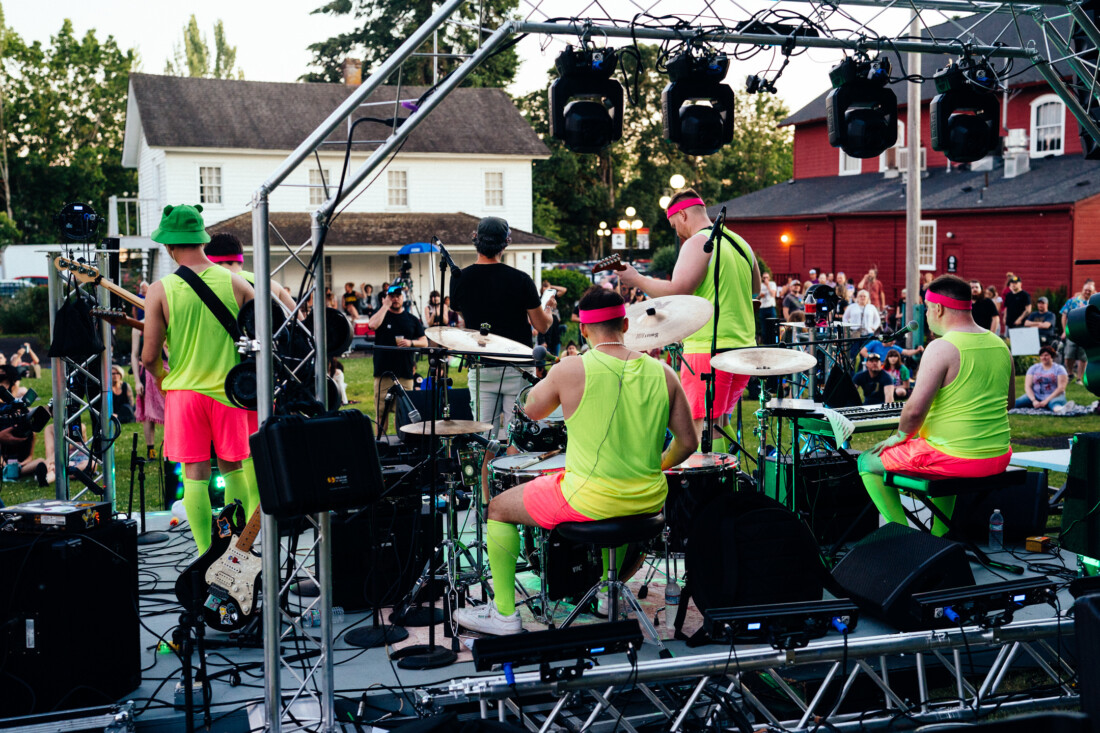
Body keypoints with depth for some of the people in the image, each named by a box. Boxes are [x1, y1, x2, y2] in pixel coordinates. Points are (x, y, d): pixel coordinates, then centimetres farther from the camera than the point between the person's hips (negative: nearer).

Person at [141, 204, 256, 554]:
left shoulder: (160, 290, -8)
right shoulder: (234, 282, -5)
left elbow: (149, 357, -7)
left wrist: (160, 376, 15)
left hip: (183, 391, -1)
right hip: (227, 390, 2)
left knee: (195, 475, 4)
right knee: (232, 468, 15)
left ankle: (206, 554, 6)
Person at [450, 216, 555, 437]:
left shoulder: (459, 280, -2)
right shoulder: (520, 280, -11)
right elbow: (542, 326, -3)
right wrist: (549, 308, 18)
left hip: (480, 370, 3)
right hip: (517, 369, -2)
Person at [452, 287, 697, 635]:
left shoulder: (571, 370, -12)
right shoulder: (662, 373, -2)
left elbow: (532, 410, 7)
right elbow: (688, 442, 2)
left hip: (588, 502, -4)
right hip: (648, 502, 4)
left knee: (498, 508, 18)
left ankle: (504, 614, 21)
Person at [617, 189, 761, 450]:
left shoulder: (698, 244, -11)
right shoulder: (741, 243, 15)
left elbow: (677, 292, -21)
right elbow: (756, 289, 28)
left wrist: (636, 279, -10)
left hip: (707, 348, -9)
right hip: (744, 348, 9)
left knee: (704, 427, -5)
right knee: (719, 423, 18)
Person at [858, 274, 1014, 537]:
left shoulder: (942, 348, -17)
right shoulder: (1000, 345, 7)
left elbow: (915, 409, -21)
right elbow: (1008, 402, 20)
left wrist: (900, 436, -3)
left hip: (955, 458, -8)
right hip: (998, 458, 8)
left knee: (867, 463, 12)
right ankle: (939, 538, 37)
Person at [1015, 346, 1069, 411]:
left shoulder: (1059, 369, 4)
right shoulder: (1033, 368, 12)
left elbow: (1061, 388, -6)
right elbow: (1027, 387, 4)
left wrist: (1046, 401, -16)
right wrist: (1034, 400, -14)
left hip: (1054, 397, -5)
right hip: (1036, 397, 5)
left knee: (1055, 403, -42)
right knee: (1017, 402, -24)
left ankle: (1060, 409, -72)